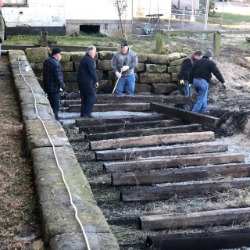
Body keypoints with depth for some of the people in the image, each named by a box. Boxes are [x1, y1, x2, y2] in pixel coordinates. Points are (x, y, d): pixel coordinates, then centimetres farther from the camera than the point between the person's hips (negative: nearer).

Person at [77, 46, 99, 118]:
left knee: (84, 97, 14)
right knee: (92, 96, -4)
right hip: (86, 82, -10)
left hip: (80, 81, 10)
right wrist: (96, 80, -8)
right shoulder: (89, 60, -15)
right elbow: (92, 71, -19)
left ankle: (83, 113, 16)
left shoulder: (84, 58, 17)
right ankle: (87, 112, -7)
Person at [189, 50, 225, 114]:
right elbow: (217, 73, -10)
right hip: (203, 82, -7)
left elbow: (191, 72, 12)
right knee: (201, 99, -2)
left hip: (195, 81, 7)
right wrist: (223, 82, -9)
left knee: (203, 96, 25)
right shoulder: (211, 63, -3)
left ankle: (203, 110, 29)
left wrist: (191, 82, 16)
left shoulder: (197, 62, 14)